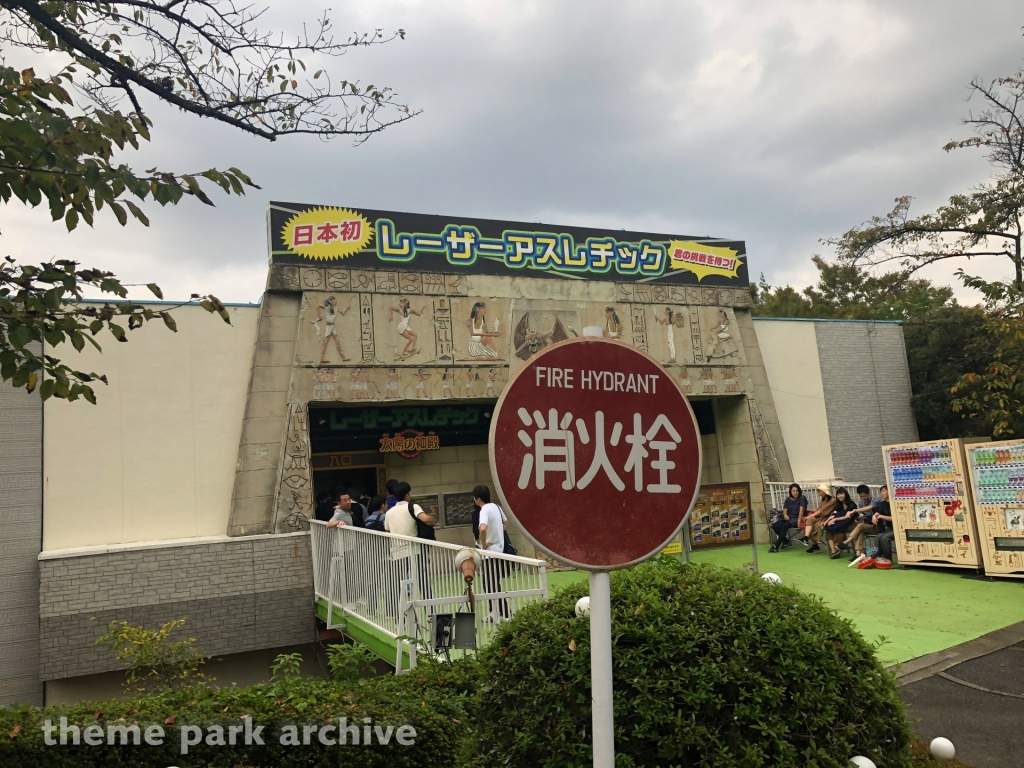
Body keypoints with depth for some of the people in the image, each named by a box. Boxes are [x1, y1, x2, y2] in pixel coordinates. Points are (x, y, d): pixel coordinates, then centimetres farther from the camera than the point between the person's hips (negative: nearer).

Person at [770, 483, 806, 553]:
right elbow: (785, 511, 8)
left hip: (797, 519, -6)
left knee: (784, 526, -33)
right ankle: (786, 541, 3)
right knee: (775, 525, -20)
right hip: (788, 518, 6)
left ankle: (776, 546, -30)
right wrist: (785, 515, -16)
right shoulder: (788, 499, 13)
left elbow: (801, 510, -14)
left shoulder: (802, 498, -3)